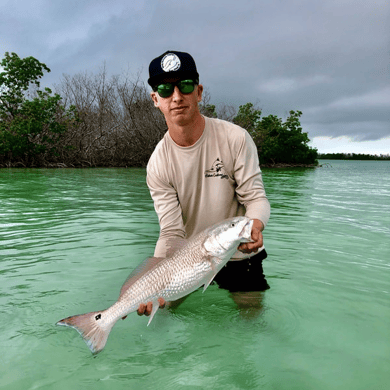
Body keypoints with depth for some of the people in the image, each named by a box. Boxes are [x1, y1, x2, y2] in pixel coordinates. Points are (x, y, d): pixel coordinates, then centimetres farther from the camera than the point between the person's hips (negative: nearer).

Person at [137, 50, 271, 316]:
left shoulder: (235, 138, -15)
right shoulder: (158, 165, -13)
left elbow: (255, 196, -15)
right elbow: (172, 232, -17)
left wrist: (255, 225, -39)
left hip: (241, 258, -1)